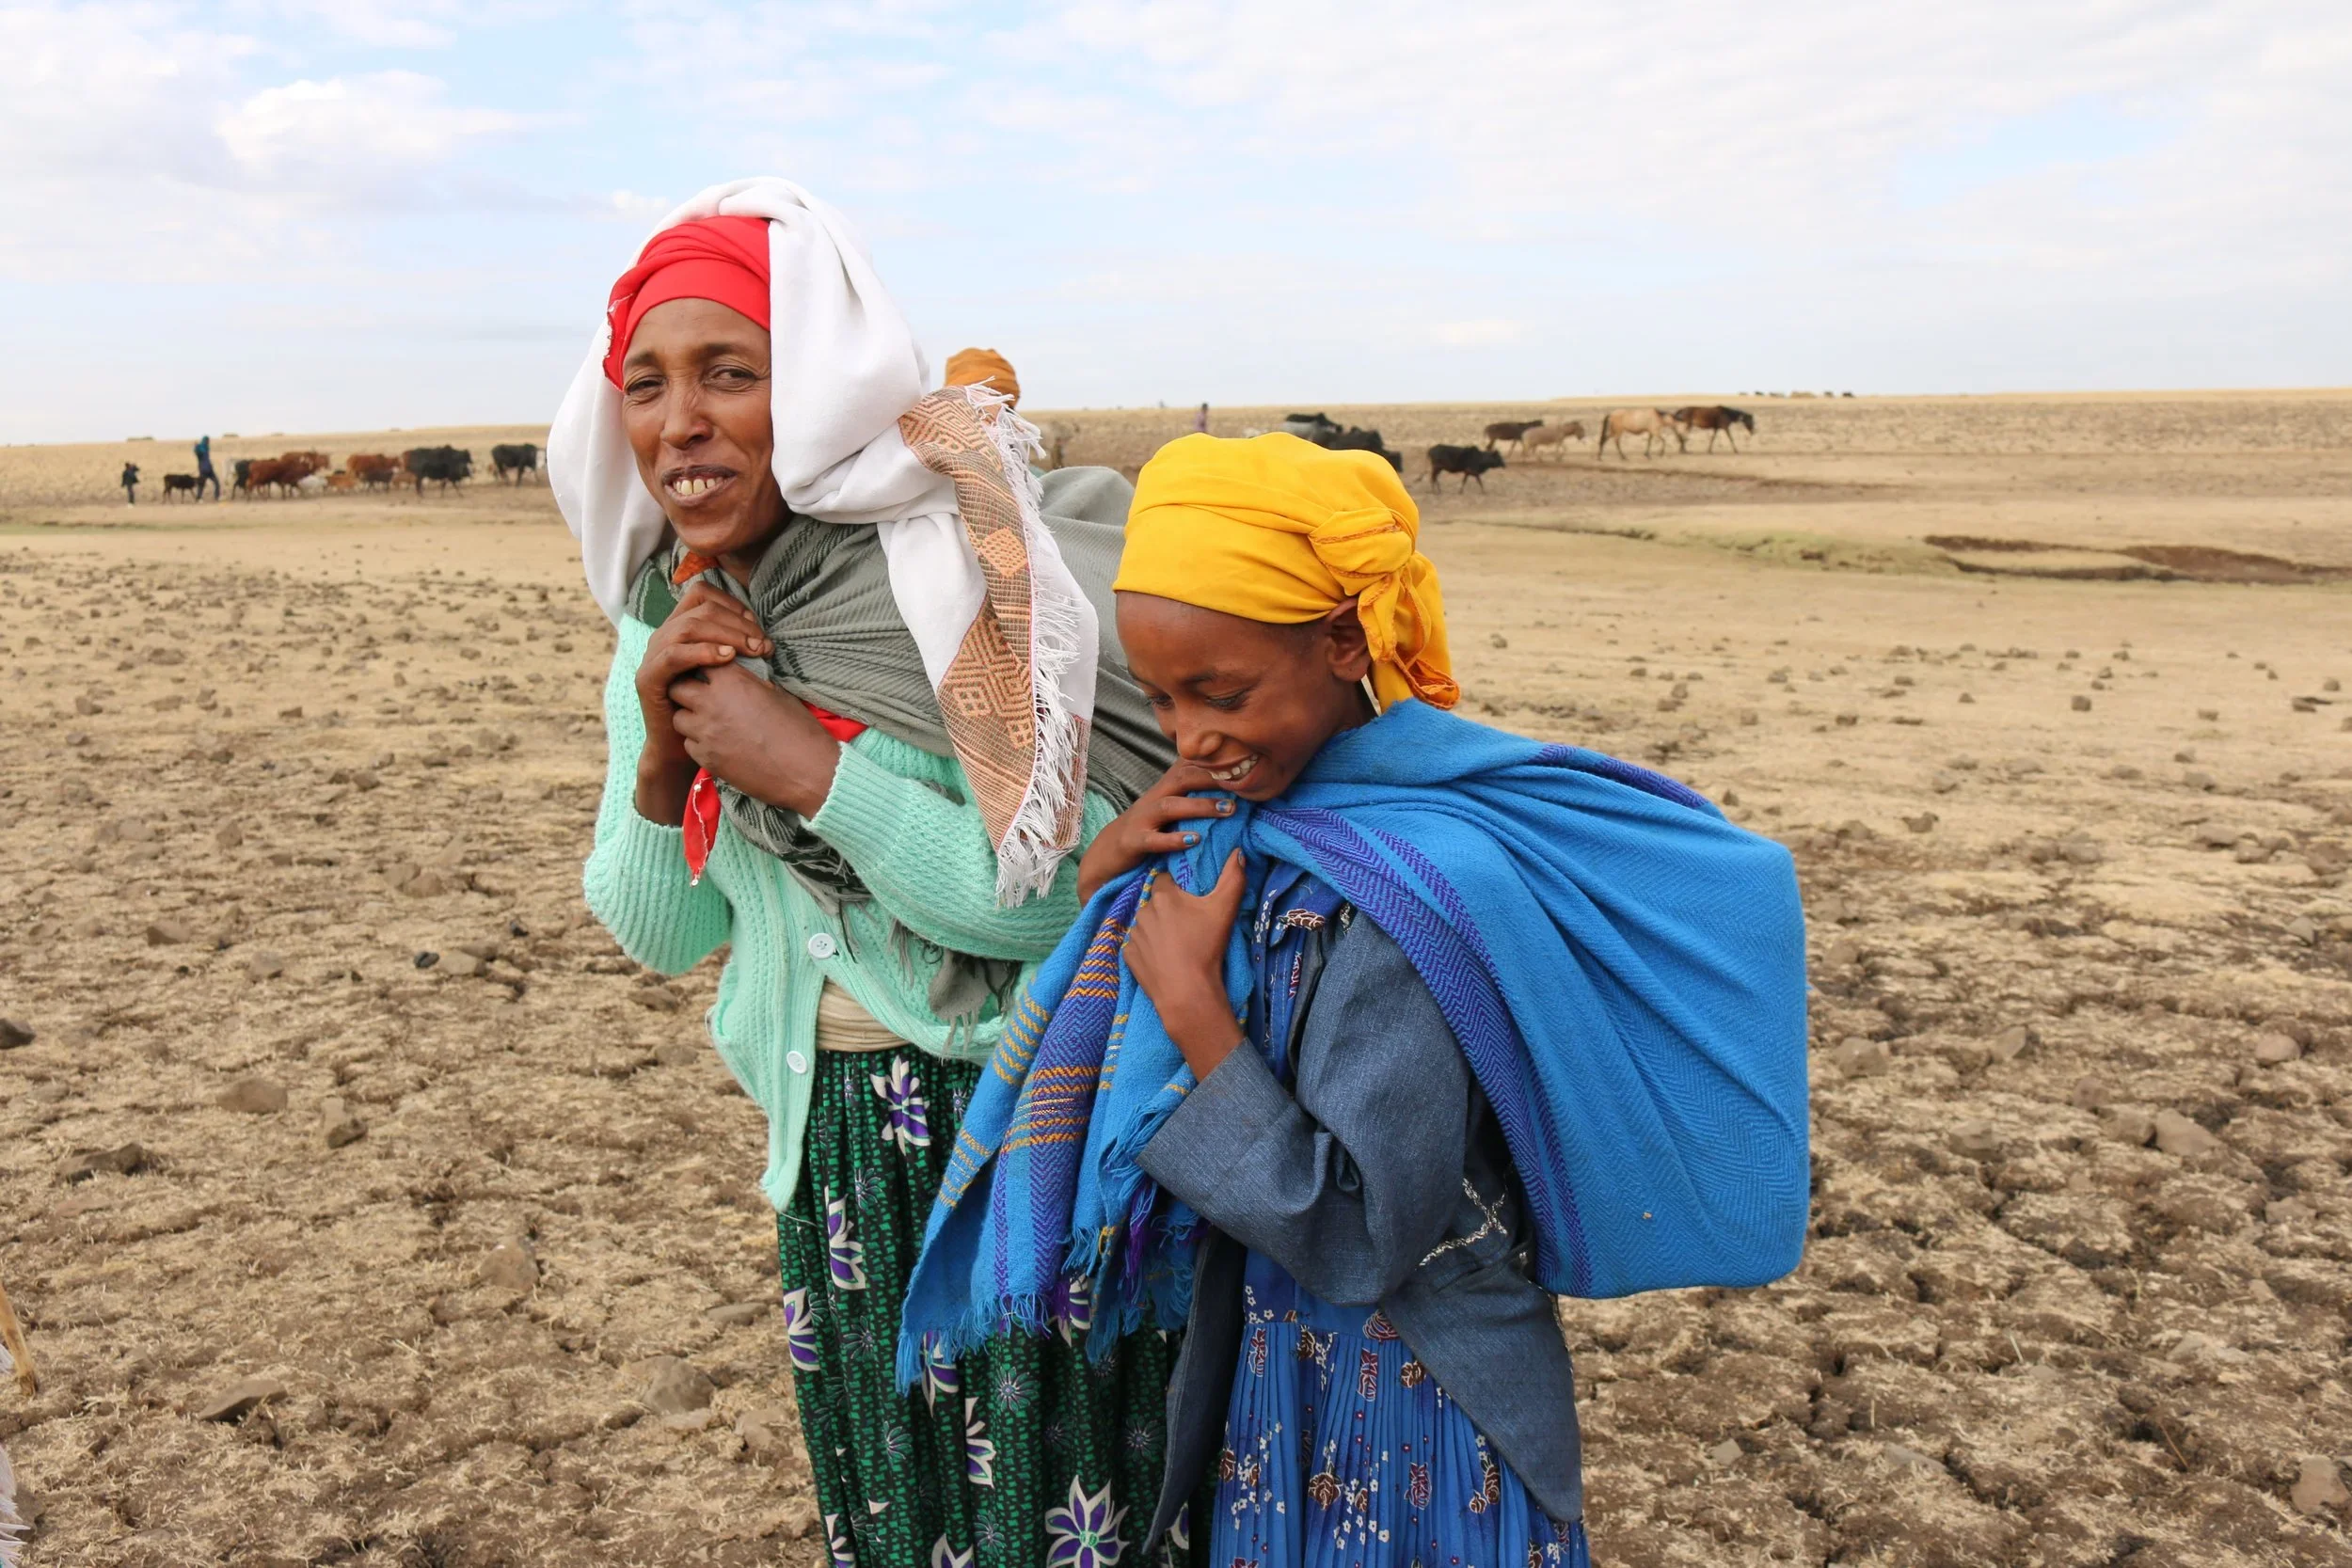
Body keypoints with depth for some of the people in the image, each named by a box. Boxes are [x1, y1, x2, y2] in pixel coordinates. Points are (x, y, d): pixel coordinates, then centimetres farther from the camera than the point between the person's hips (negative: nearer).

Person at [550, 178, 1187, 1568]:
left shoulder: (954, 559, -18)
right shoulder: (670, 608, 2)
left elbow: (1072, 896, -24)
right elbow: (661, 934, 5)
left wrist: (810, 768, -25)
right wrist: (660, 751, -12)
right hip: (834, 1143, 6)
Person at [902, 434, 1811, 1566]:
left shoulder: (1418, 891, -28)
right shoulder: (1266, 812, -5)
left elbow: (1358, 1244, -26)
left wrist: (1191, 1003, -24)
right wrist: (1104, 877, -12)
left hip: (1410, 1418, -7)